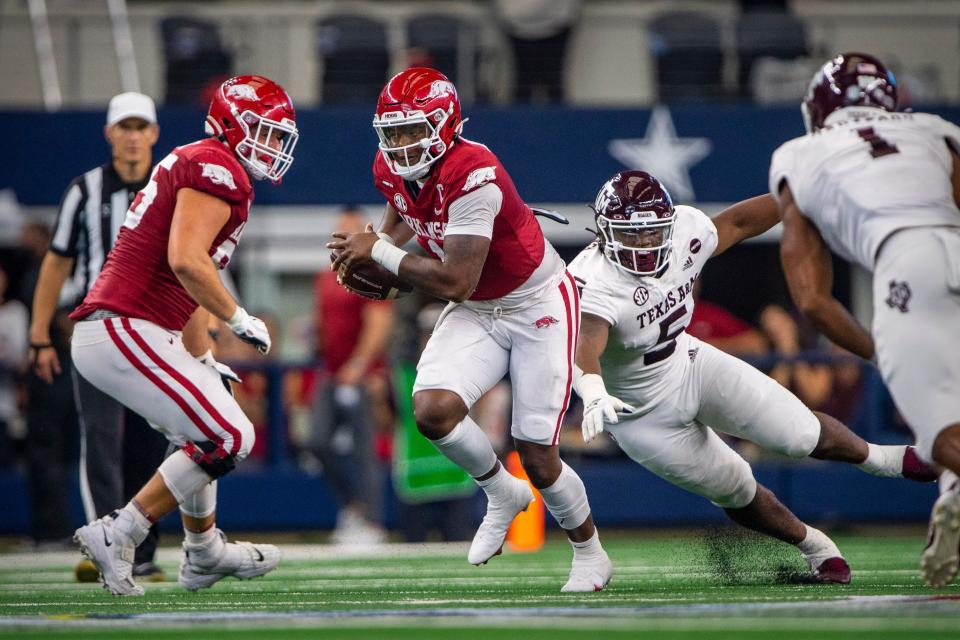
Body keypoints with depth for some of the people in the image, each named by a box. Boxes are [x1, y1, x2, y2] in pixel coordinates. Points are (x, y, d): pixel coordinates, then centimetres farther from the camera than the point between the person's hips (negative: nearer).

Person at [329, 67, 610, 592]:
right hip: (476, 312, 6)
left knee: (537, 459, -5)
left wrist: (381, 252, -24)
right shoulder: (391, 170, -7)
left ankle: (590, 555, 22)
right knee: (432, 410, -20)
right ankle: (502, 495, 9)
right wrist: (380, 247, -1)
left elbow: (454, 283, -32)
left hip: (538, 306, -6)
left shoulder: (473, 175, -32)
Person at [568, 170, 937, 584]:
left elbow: (735, 223, 3)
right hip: (644, 414, -4)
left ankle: (876, 458, 29)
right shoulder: (593, 284, -35)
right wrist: (594, 395, -72)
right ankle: (812, 545, 36)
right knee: (735, 491, 8)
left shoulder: (683, 232, -17)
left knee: (799, 434, -3)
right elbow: (584, 347, -52)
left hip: (689, 363, 4)